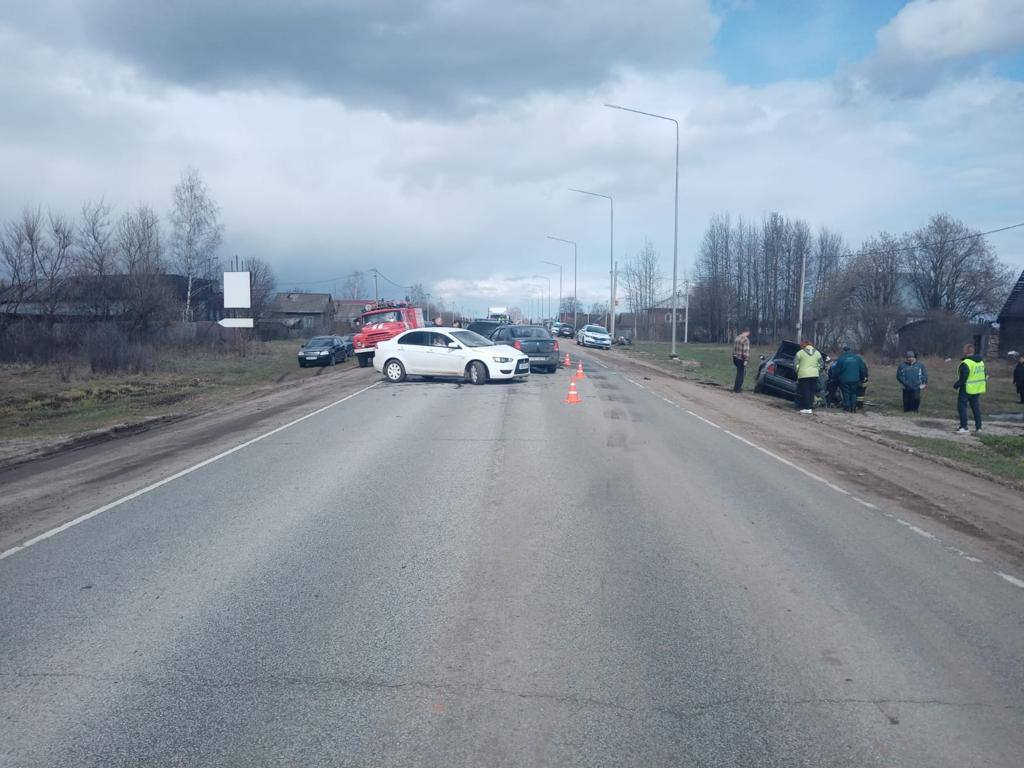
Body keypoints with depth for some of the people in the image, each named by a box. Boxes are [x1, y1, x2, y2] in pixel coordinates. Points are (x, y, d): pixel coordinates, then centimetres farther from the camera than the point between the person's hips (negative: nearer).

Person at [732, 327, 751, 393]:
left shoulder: (736, 338, 11)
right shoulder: (746, 339, -16)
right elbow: (746, 350, -22)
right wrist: (746, 360, -21)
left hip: (735, 357, 8)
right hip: (741, 359, -8)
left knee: (739, 373, 20)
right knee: (740, 373, 1)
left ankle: (736, 387, 24)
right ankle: (737, 388, 5)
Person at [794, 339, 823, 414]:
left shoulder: (800, 353, -2)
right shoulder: (817, 353, 11)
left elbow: (796, 364, -3)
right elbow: (820, 365, 11)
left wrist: (797, 372, 10)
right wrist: (818, 373, 19)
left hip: (803, 375, -4)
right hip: (814, 375, 4)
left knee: (805, 391, -2)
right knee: (812, 392, 9)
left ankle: (807, 408, -5)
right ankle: (811, 407, 10)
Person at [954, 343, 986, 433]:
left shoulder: (965, 363, -19)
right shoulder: (981, 361, 9)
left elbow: (963, 378, -22)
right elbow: (984, 375, 15)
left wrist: (956, 385, -9)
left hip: (967, 389, -8)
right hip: (978, 389, 8)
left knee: (962, 407, -2)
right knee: (976, 407, 15)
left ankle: (964, 427, -8)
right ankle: (978, 427, 19)